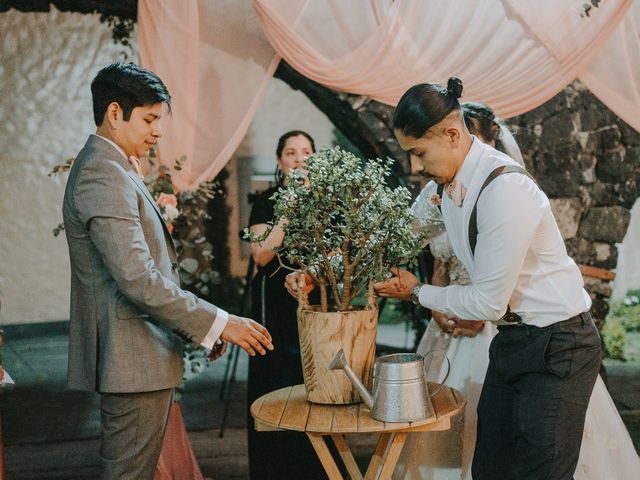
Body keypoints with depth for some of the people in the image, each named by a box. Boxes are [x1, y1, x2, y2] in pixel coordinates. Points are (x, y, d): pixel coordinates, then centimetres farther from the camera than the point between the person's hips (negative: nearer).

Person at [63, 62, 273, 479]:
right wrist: (218, 323, -19)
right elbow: (137, 277, -24)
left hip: (140, 356, 11)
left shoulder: (113, 168, 17)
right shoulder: (103, 173, -16)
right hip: (133, 359, -11)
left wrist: (202, 327, 15)